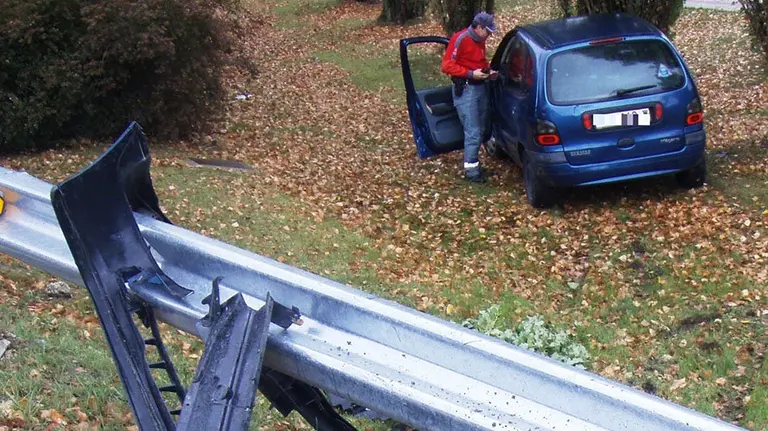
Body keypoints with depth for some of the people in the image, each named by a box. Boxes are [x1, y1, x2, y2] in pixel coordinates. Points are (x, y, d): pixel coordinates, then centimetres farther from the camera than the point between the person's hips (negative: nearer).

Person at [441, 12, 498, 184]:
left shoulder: (479, 41, 10)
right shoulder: (460, 39, -15)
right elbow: (447, 66, -17)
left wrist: (488, 71, 6)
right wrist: (471, 74, -22)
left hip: (481, 87, 8)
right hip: (465, 89, -8)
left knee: (480, 130, 11)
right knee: (473, 131, -9)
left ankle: (474, 162, 21)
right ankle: (470, 169, -2)